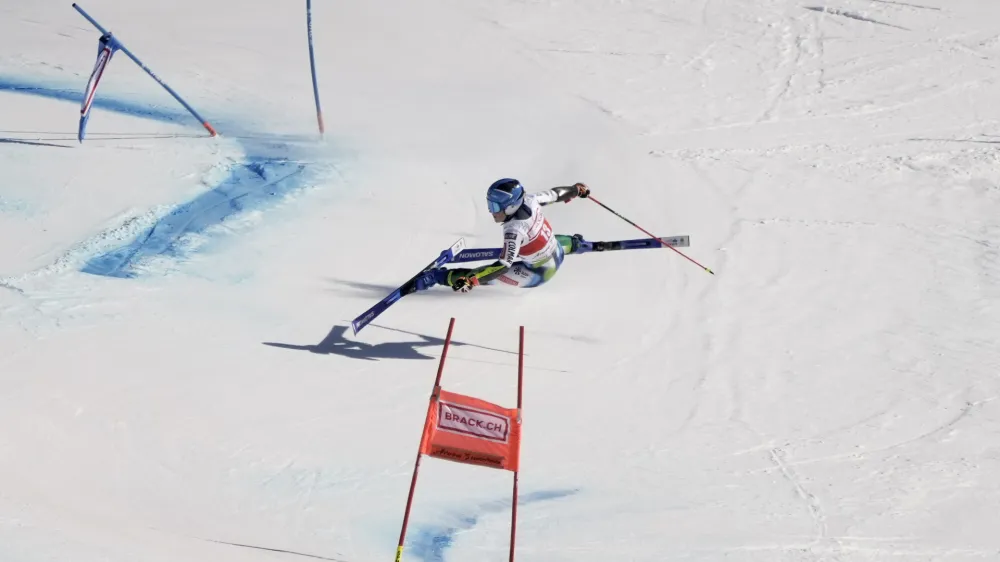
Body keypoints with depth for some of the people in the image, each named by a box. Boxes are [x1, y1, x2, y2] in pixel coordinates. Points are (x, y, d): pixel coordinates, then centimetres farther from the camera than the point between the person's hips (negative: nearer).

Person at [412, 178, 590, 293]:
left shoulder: (514, 230, -37)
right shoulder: (530, 200, -19)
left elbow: (503, 266, -40)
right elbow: (555, 194, -1)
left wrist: (470, 281, -47)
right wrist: (576, 189, 21)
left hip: (539, 273, -7)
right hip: (558, 252, 8)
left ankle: (440, 277, -12)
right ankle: (575, 244, 69)